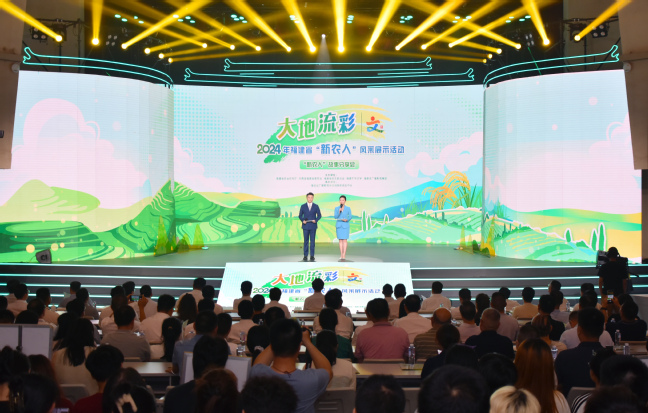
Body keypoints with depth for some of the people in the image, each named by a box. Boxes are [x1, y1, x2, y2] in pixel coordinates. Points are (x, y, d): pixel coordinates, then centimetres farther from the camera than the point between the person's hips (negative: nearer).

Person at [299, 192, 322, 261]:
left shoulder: (316, 206, 5)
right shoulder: (303, 206, 5)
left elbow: (319, 215, 7)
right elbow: (300, 216, 8)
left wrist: (316, 220, -12)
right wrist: (303, 220, -11)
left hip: (313, 226, 0)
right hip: (305, 226, 0)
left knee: (312, 241, 0)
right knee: (306, 241, 2)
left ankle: (312, 256, 4)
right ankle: (305, 256, 5)